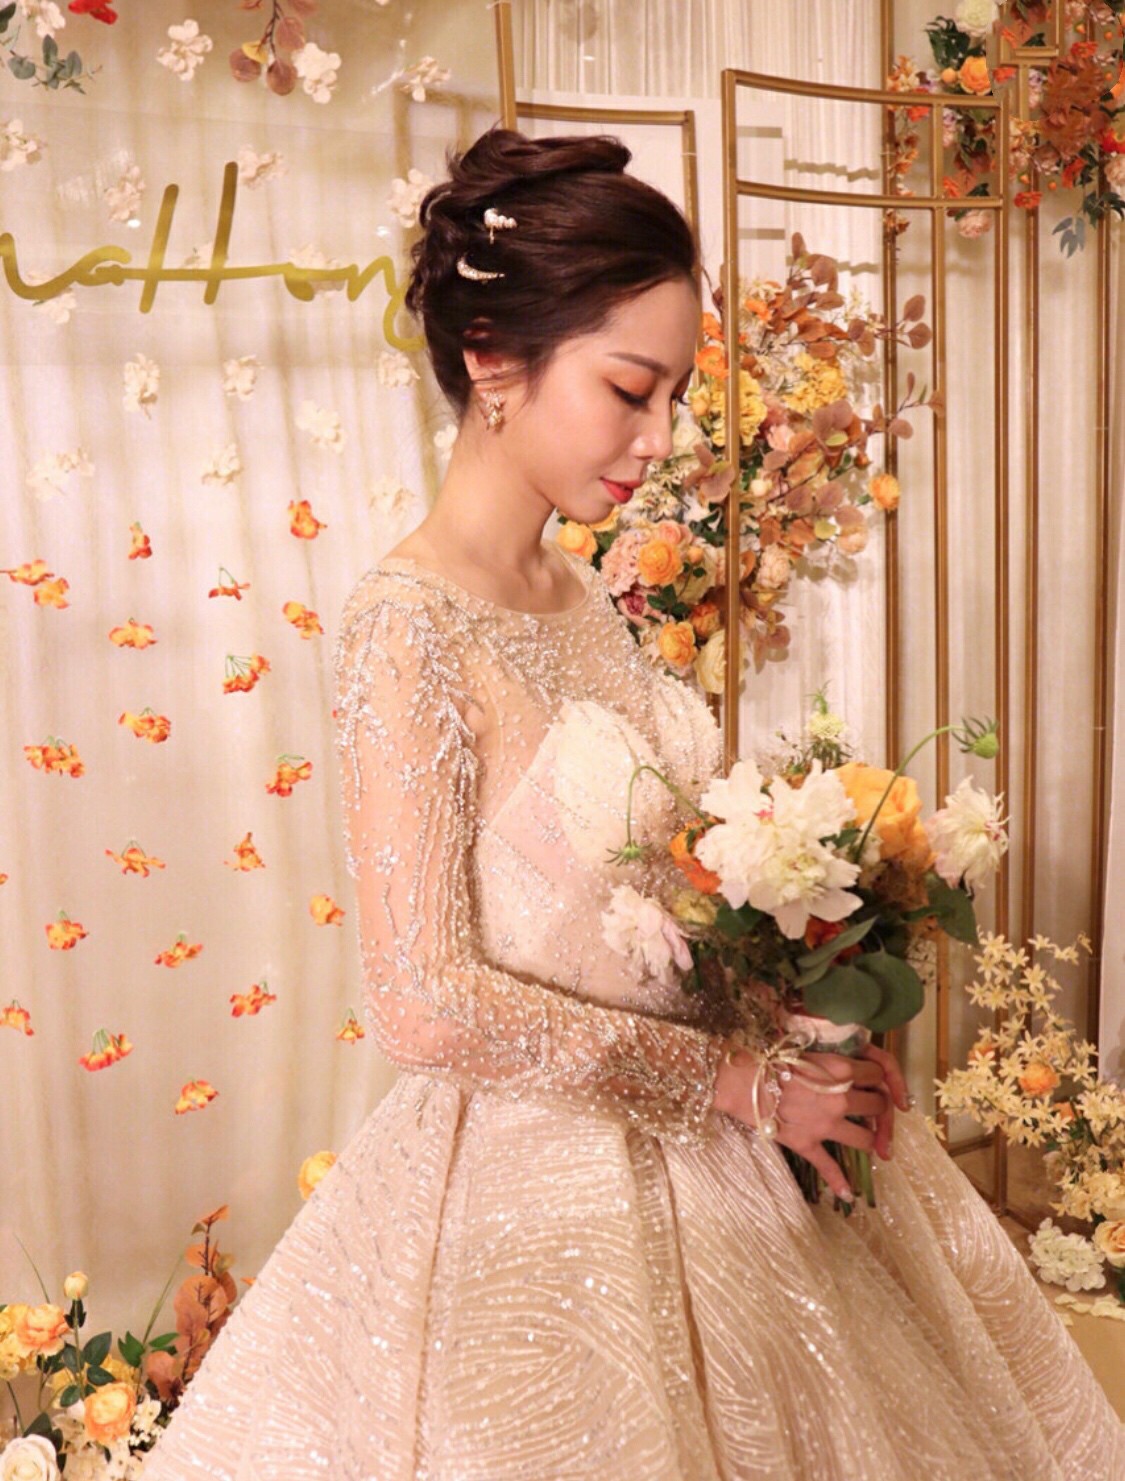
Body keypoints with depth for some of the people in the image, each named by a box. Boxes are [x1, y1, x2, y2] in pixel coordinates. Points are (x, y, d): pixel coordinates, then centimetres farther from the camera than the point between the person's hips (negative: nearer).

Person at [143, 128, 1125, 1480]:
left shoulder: (580, 596, 2)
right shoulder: (409, 626, -21)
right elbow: (426, 1005, -23)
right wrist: (731, 1078, -17)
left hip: (688, 1151, 7)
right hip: (535, 1178, -7)